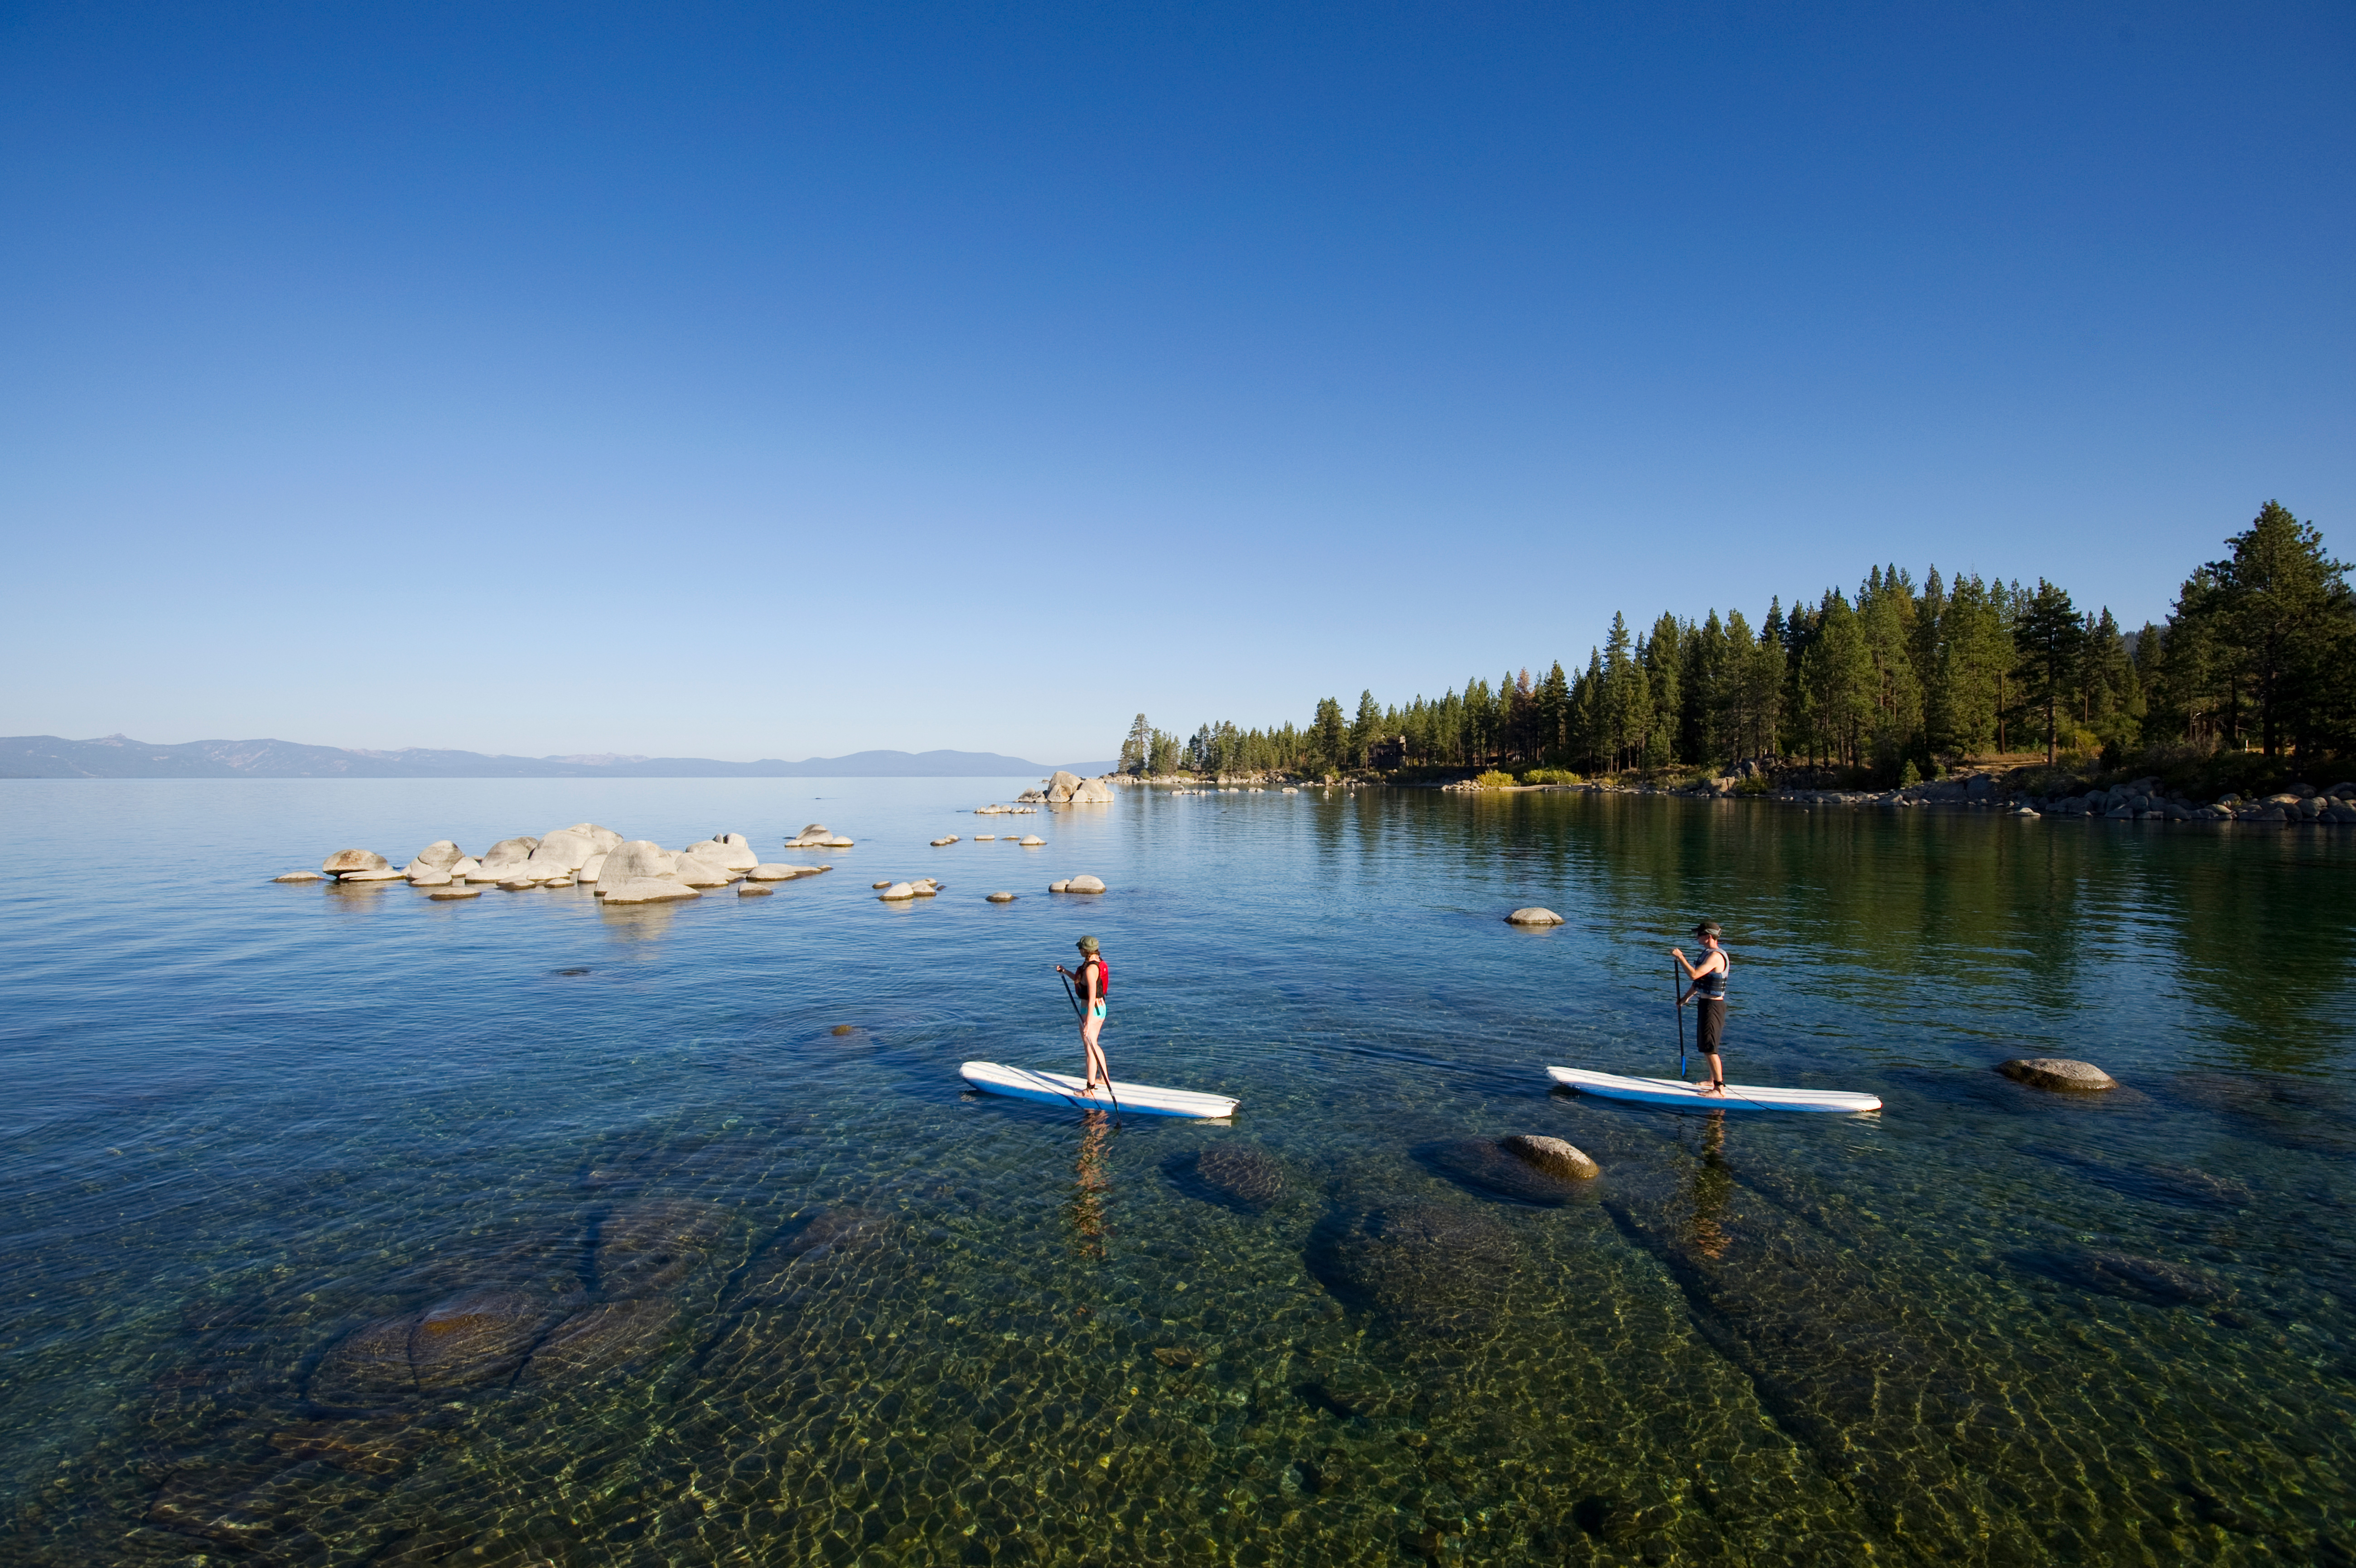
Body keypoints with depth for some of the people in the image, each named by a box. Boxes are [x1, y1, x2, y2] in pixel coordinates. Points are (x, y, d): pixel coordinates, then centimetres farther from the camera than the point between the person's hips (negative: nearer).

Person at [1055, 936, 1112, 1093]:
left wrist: (1088, 1022, -26)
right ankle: (1104, 1078, 35)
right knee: (1093, 1045, 24)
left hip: (1091, 1010, -10)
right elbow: (1082, 981, 23)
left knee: (1090, 1048, 1)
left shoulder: (1090, 968, -24)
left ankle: (1091, 1089, 9)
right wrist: (1065, 972, 23)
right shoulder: (1098, 962, 6)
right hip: (1101, 1008, 10)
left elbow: (1092, 997, -27)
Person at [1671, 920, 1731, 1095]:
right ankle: (1713, 1080, 32)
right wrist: (1686, 998, 20)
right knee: (1705, 1045, 19)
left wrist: (1680, 957, -21)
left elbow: (1694, 974, -30)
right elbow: (1699, 980, 22)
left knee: (1710, 1048, -8)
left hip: (1713, 1006, -11)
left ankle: (1720, 1087, -5)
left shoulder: (1715, 956, -20)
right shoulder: (1708, 953, 14)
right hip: (1706, 1004, 11)